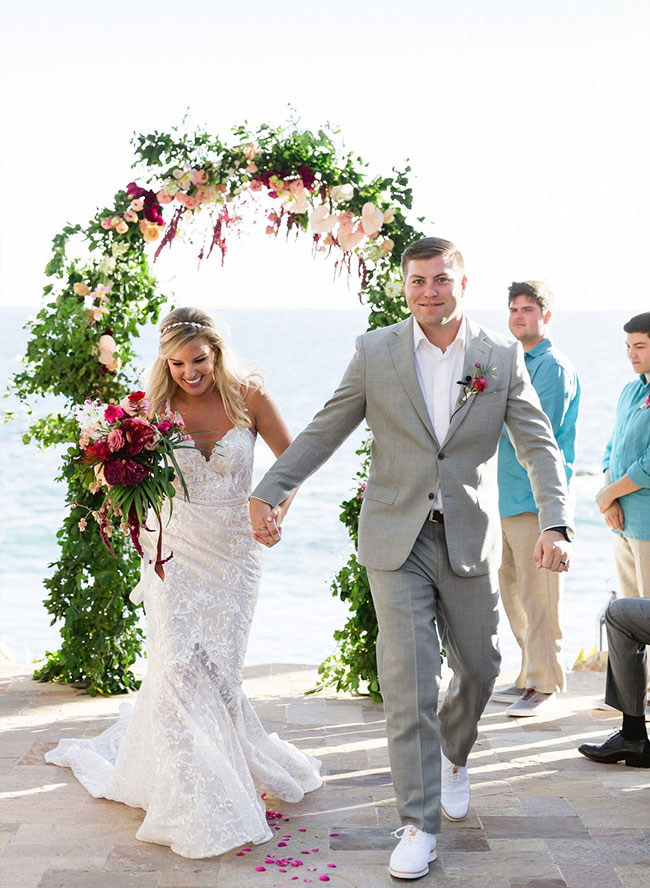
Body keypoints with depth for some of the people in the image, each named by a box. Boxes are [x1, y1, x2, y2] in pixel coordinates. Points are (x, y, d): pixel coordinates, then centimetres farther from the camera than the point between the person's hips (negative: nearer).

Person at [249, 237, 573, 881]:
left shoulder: (502, 357, 0)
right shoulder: (374, 353, -3)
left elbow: (539, 445, -1)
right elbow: (322, 432, 2)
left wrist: (554, 522, -14)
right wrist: (267, 491, -3)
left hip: (469, 539, 2)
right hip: (397, 539, -2)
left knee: (477, 668, 14)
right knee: (407, 682, -4)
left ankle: (453, 756, 46)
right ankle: (418, 822, 7)